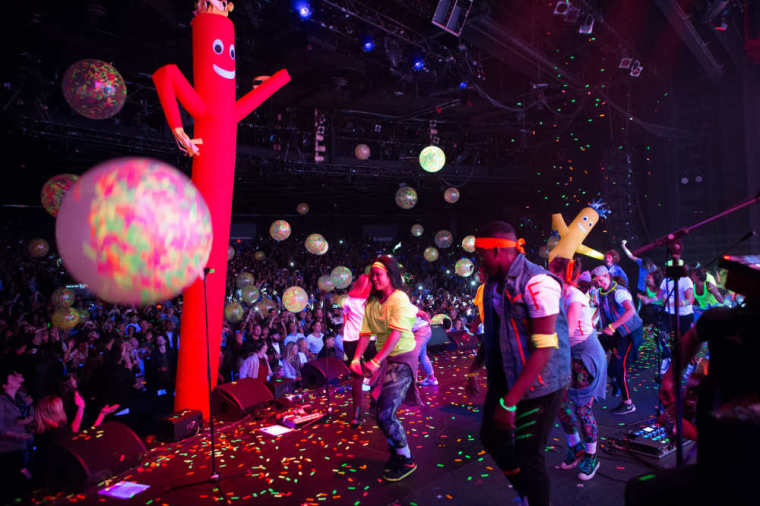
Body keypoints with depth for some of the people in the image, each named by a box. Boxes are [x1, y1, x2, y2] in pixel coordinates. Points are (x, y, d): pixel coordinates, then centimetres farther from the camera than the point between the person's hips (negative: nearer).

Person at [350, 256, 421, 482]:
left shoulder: (399, 298, -16)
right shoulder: (371, 302, 7)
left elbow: (396, 333, -26)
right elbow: (365, 333, 2)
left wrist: (376, 361, -32)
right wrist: (357, 358, -12)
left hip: (402, 358, -7)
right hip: (384, 359, 7)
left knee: (386, 414, -10)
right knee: (380, 410, 11)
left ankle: (406, 461, 10)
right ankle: (395, 453, 33)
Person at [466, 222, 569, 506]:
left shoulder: (537, 284, -24)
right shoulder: (493, 283, 2)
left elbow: (544, 349, -26)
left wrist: (509, 401, -27)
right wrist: (474, 369, 13)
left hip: (538, 384, -8)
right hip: (505, 378, 9)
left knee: (528, 455, 0)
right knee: (492, 437, 20)